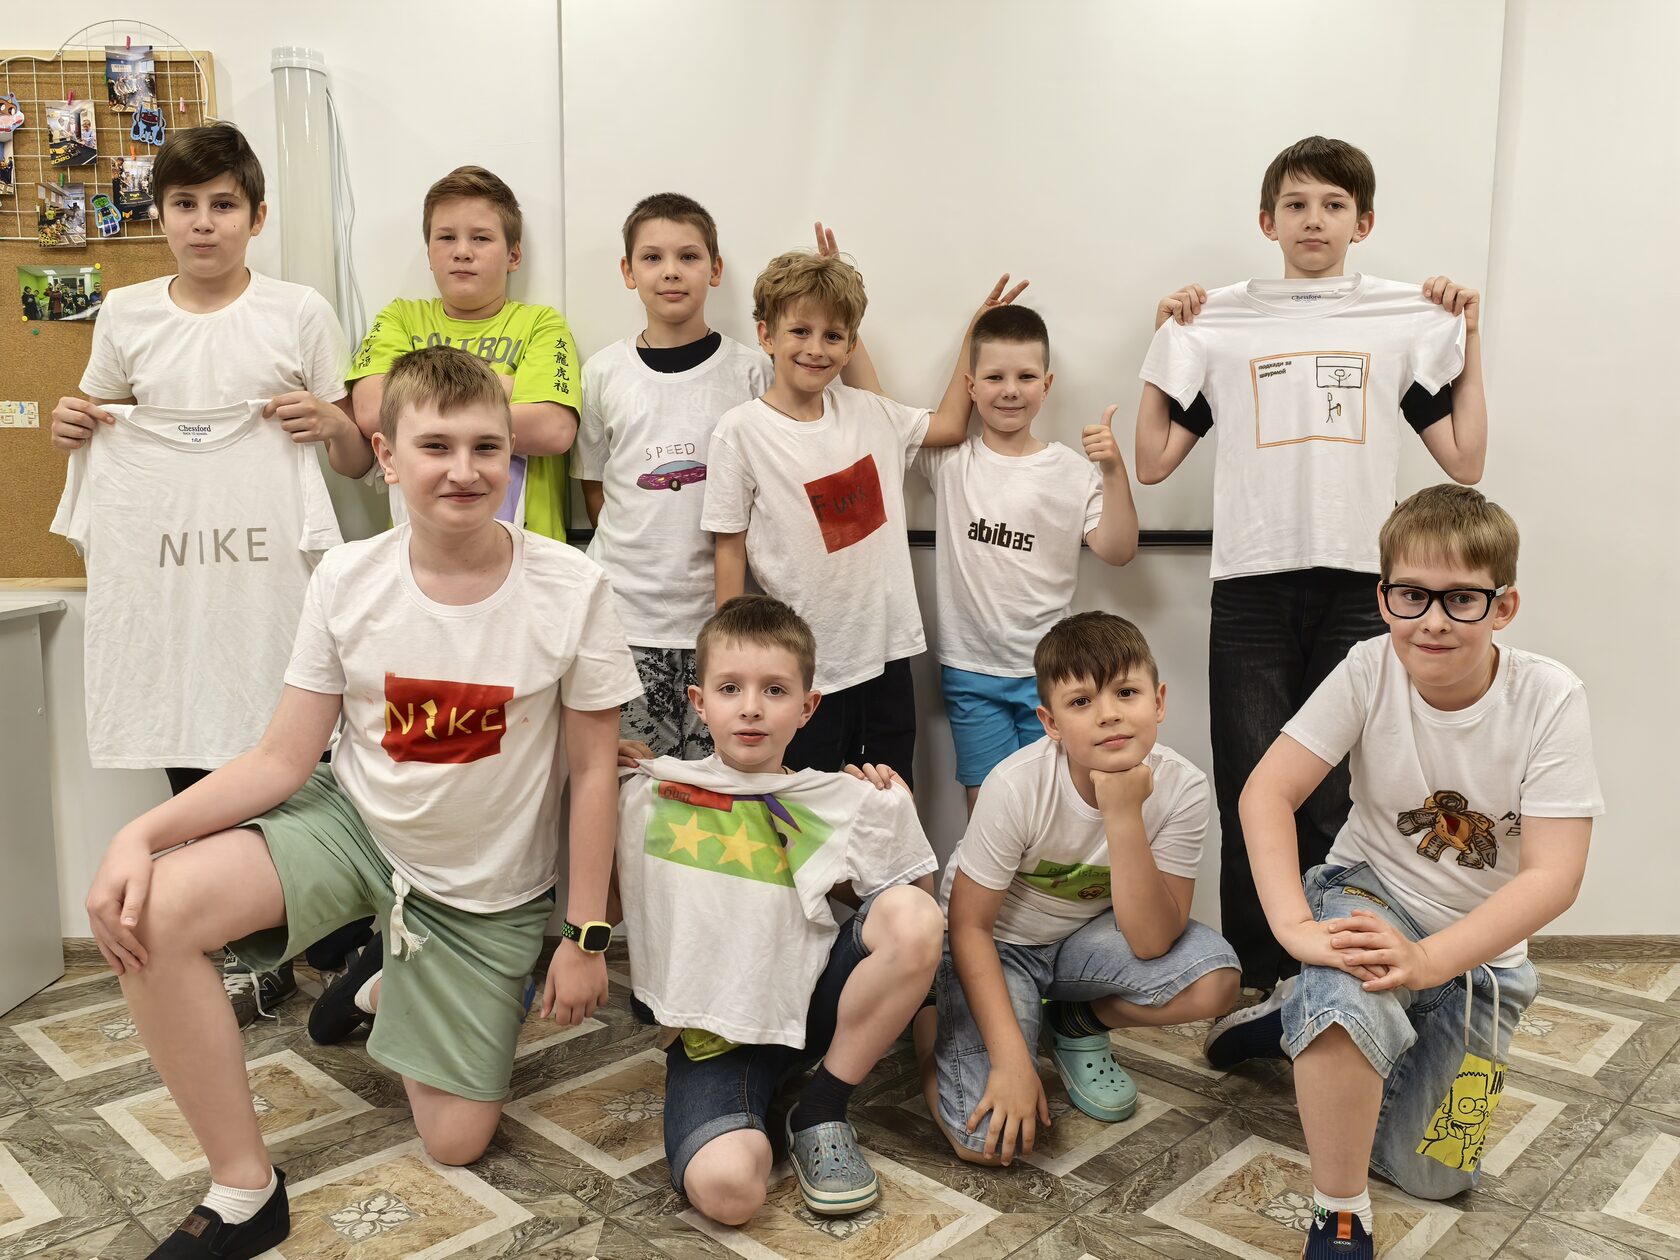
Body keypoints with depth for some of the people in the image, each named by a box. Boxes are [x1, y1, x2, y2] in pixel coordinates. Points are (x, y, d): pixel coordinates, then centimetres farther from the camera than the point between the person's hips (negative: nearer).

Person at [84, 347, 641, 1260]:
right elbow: (282, 759, -8)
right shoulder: (347, 581, -13)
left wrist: (584, 936, -7)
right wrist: (141, 832, -24)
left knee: (455, 1142, 5)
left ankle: (390, 991, 37)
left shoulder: (570, 589, -19)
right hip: (354, 823, 2)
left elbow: (593, 772, -10)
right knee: (143, 914, -25)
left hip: (488, 891, -1)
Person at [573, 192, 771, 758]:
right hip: (626, 606, 1)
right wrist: (637, 554, 2)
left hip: (720, 609, -1)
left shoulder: (749, 368, 2)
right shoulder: (605, 371, 6)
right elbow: (594, 485, 13)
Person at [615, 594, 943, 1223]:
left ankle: (821, 1109, -6)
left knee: (914, 914, -25)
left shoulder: (844, 806, -1)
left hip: (809, 1003, 3)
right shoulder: (647, 797, 0)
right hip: (711, 1031, -2)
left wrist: (893, 814, -7)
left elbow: (906, 926, 4)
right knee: (725, 1188, -32)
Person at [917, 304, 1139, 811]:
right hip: (971, 670, 0)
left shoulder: (1073, 471, -1)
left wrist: (1114, 473, -18)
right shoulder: (950, 459, 0)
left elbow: (1117, 552, -7)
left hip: (1049, 672, 0)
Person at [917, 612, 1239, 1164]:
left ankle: (1078, 1025, 5)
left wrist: (1123, 817, -36)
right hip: (996, 944, -3)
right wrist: (1012, 1059, -27)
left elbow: (1151, 943, -25)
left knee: (1212, 981, -25)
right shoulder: (1017, 787, -29)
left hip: (1087, 936, 4)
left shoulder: (1180, 787, -21)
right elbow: (969, 926, -21)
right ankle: (931, 1019, 10)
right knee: (989, 1139, -22)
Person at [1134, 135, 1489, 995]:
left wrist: (1470, 340, 8)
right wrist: (1166, 341, 7)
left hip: (1360, 590, 0)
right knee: (1251, 800, 1)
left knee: (1339, 804, 1)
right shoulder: (1219, 320, 11)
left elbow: (1464, 462, 9)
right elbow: (1153, 463, 9)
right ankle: (1251, 991, 13)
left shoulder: (1408, 319, 11)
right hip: (1250, 591, 0)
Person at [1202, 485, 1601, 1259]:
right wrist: (1295, 927, -34)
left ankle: (1307, 1019, 28)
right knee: (1348, 1000, -38)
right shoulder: (1369, 672, -19)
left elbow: (1553, 876, -24)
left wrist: (1427, 959, -35)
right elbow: (1267, 794, -21)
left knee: (1427, 1175, 6)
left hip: (1480, 947, 2)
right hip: (1370, 893, -1)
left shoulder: (1549, 699, -21)